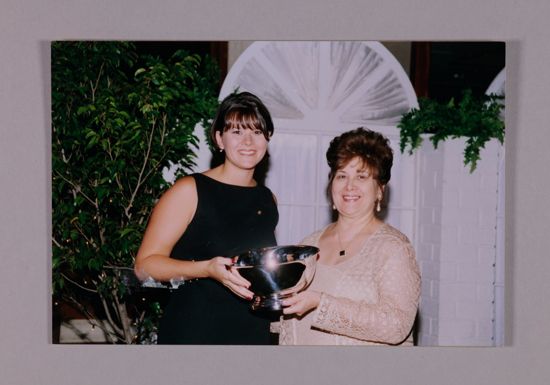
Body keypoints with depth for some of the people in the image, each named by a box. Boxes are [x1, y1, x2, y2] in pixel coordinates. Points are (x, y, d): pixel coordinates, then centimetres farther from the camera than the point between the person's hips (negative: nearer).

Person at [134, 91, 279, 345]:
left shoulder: (267, 200, 11)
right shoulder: (189, 191, -7)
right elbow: (145, 266, -13)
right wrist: (207, 269, -25)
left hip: (253, 334, 5)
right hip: (192, 335, -5)